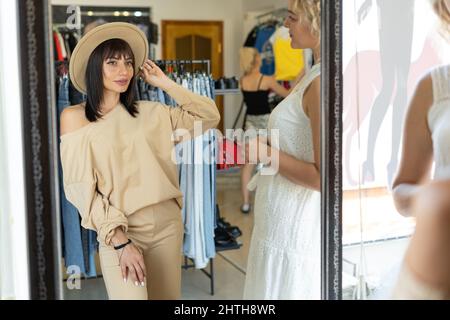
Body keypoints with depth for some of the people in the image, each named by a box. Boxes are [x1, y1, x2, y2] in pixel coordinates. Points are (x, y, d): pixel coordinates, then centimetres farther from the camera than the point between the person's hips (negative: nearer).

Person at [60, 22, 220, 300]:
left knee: (167, 296, 15)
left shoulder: (150, 112, 5)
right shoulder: (75, 117, -4)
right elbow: (81, 189, -8)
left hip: (168, 225, 4)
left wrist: (165, 83, 4)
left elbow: (209, 116, 6)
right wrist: (120, 242, -14)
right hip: (119, 233, -3)